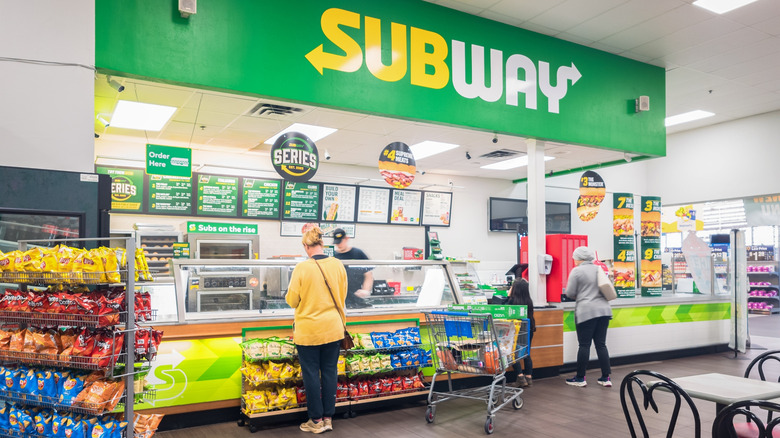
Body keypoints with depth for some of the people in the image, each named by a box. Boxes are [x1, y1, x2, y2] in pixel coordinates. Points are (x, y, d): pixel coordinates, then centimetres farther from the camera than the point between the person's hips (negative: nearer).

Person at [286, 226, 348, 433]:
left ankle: (317, 420, 17)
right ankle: (328, 418, 21)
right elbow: (342, 296, 7)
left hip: (308, 330, -4)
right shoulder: (338, 265, -4)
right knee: (330, 372, 12)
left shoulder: (302, 268, -16)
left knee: (311, 374, 8)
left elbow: (291, 300, -7)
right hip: (333, 329, 4)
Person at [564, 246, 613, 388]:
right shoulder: (599, 269, 12)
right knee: (601, 344, 10)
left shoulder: (576, 271, -6)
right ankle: (606, 378, 11)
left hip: (586, 311, -6)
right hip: (604, 310, 6)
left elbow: (570, 293, -5)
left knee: (584, 345, 0)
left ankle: (580, 378, 8)